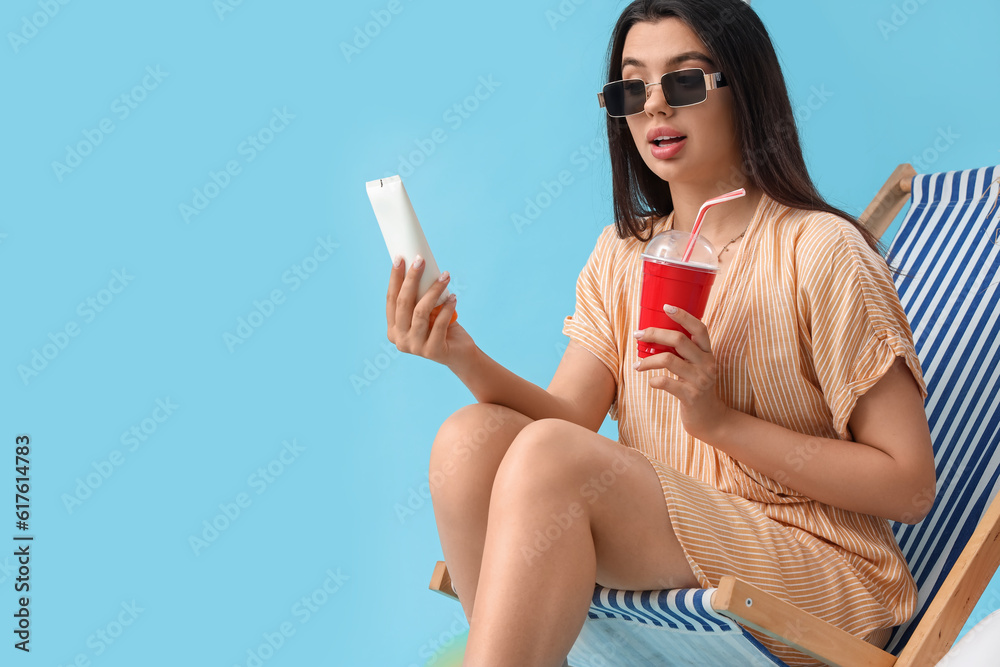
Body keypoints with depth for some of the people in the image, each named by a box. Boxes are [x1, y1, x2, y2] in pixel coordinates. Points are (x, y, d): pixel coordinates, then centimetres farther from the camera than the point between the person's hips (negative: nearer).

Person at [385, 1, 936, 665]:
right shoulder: (621, 253, 12)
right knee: (470, 437, -17)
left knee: (548, 456, -27)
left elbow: (910, 485, -10)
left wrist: (723, 419, -17)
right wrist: (464, 356, -19)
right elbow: (570, 415, -1)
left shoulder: (818, 251, -9)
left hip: (817, 571, -5)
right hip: (662, 548, 6)